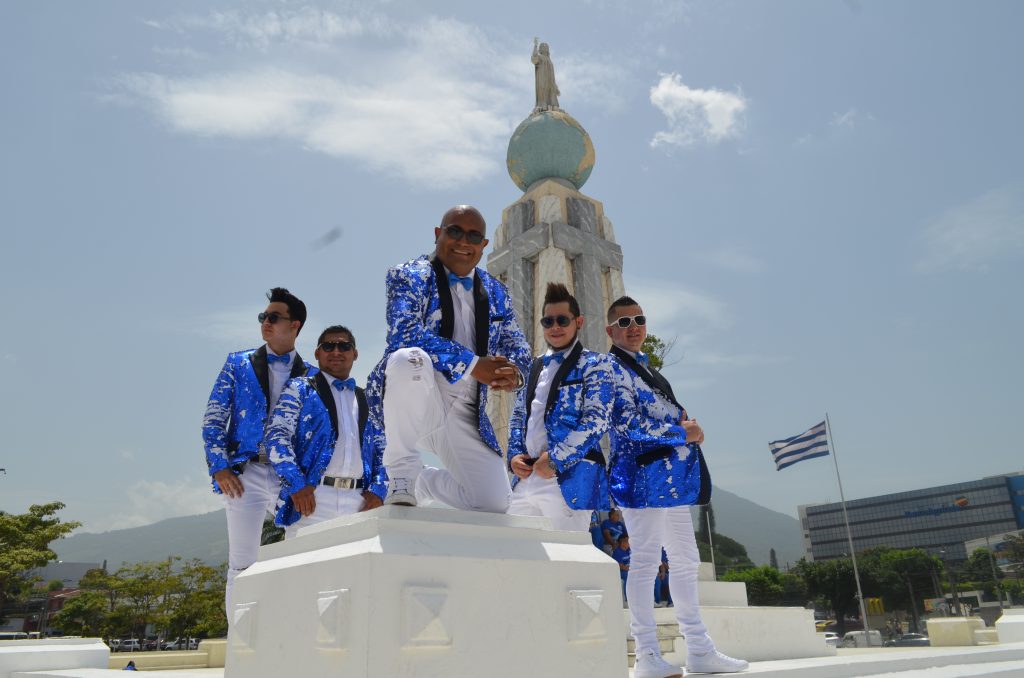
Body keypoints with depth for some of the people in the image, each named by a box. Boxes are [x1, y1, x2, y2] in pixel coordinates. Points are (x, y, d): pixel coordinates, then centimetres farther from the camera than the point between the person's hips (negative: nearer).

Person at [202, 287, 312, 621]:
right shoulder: (238, 364, 9)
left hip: (293, 478, 1)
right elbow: (213, 420, 6)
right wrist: (220, 468, -6)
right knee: (241, 567, 2)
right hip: (245, 474, 0)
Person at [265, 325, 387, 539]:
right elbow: (277, 435, -1)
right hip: (312, 496, -3)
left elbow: (382, 449, 19)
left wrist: (378, 490, 2)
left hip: (359, 500, 3)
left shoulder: (367, 400, 20)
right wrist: (297, 484, -13)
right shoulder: (300, 389, 9)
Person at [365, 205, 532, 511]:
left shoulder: (496, 293, 13)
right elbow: (402, 333, -19)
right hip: (417, 404, -4)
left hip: (465, 414, 5)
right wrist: (472, 366, -23)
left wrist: (515, 373, -15)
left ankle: (421, 481, 23)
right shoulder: (409, 276, -3)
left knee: (494, 503, -10)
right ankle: (402, 474, -16)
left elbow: (517, 343, 11)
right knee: (409, 358, -37)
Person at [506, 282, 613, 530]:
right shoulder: (535, 367, 21)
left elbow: (596, 420, -9)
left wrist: (556, 459, -14)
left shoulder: (595, 364, 2)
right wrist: (514, 455, 3)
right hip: (527, 476, 6)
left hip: (570, 477, -6)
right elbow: (518, 415, 22)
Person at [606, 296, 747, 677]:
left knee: (685, 560, 13)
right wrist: (684, 432, -11)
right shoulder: (613, 367, -7)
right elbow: (628, 423, -19)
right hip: (644, 473, -10)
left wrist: (686, 422, -1)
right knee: (645, 561, -5)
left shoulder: (644, 366, 21)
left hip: (672, 476, 10)